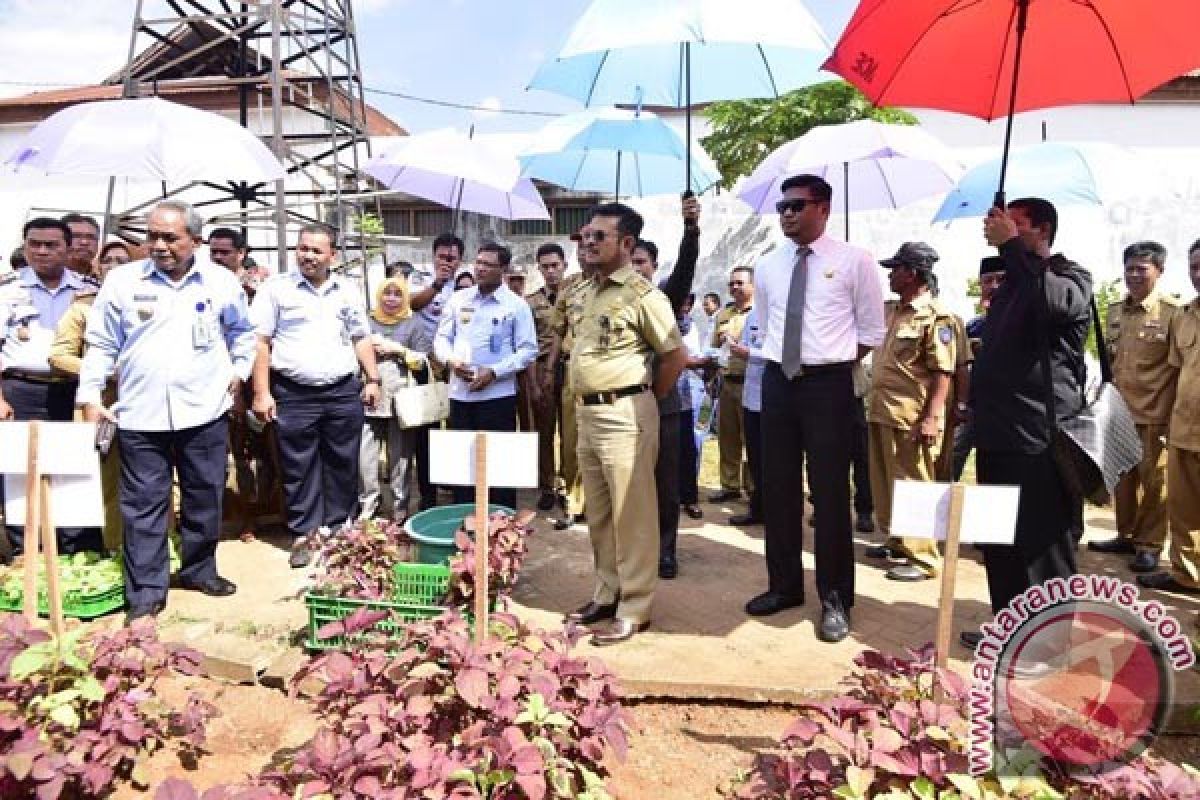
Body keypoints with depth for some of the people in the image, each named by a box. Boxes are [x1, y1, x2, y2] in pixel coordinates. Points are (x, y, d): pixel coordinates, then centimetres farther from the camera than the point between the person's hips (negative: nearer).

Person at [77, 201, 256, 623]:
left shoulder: (221, 281, 3)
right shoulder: (122, 280, 0)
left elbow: (243, 331, 20)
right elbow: (102, 344, 4)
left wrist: (239, 370, 11)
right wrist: (90, 396, 0)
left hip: (204, 412, 1)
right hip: (139, 415, -1)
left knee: (204, 499, 12)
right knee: (143, 506, 3)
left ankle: (199, 569, 30)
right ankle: (146, 592, 13)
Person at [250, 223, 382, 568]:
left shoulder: (349, 291, 12)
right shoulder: (276, 288, 0)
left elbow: (361, 338, 17)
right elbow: (260, 342, -2)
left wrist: (373, 379, 7)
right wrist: (262, 393, -9)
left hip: (344, 393, 3)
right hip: (295, 396, -3)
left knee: (342, 466, 9)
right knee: (299, 470, 3)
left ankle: (338, 530, 21)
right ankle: (303, 535, 15)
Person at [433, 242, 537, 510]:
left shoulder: (517, 305, -3)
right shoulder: (458, 299, 8)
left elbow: (528, 350, -6)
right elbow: (442, 338, 12)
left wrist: (494, 372, -16)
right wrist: (451, 360, -9)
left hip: (498, 395, -4)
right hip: (460, 393, 4)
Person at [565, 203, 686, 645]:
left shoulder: (642, 293, -10)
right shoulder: (588, 292, 14)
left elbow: (676, 355, -10)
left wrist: (643, 401, -1)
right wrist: (588, 406, 15)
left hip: (624, 414, -9)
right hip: (588, 413, 9)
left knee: (631, 514, 0)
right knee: (598, 513, 16)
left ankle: (634, 609, 11)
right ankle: (606, 595, 30)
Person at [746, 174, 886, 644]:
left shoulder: (854, 261, -3)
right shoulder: (767, 267, 9)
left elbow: (872, 332, 1)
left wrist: (830, 365, -2)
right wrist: (785, 360, 9)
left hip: (829, 384, -4)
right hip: (777, 381, 5)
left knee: (830, 491, 0)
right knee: (778, 487, 10)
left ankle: (835, 597, 14)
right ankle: (784, 585, 25)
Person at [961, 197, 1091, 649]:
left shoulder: (1071, 276, -4)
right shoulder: (1009, 285, 19)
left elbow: (1054, 300, -30)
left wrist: (1010, 245, -20)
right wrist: (979, 414, 21)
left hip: (1040, 439, -8)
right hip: (997, 436, 8)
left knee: (1044, 547, 0)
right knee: (999, 543, 15)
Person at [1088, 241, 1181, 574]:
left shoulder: (1174, 312, -9)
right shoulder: (1115, 311, 10)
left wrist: (1175, 413, -11)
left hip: (1155, 412, -6)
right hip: (1119, 410, 6)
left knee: (1153, 480, 4)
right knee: (1122, 476, 13)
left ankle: (1149, 544, 14)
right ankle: (1126, 534, 26)